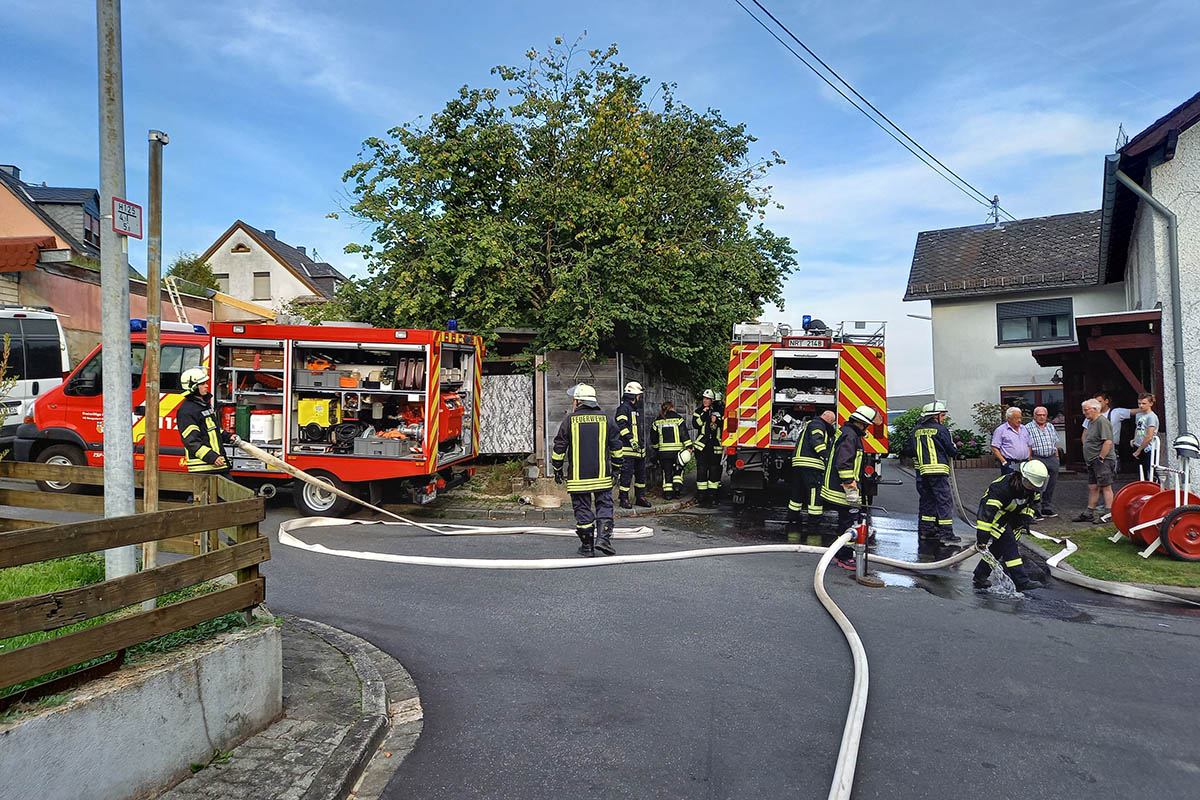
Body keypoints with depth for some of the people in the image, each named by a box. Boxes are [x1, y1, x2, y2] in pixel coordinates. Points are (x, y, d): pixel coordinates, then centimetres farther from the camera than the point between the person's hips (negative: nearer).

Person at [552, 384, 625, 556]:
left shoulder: (570, 420, -3)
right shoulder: (604, 419, 4)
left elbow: (559, 448, 0)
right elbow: (617, 446, 7)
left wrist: (557, 470, 12)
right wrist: (615, 467, 19)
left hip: (578, 476, -1)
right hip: (602, 475, 1)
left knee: (582, 509, 6)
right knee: (604, 505, 10)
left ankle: (587, 546, 11)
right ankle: (603, 537, -5)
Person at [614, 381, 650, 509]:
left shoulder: (637, 409, 20)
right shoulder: (623, 408, -9)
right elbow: (621, 425, -19)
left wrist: (642, 443, 26)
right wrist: (631, 440, -24)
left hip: (639, 449, 9)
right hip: (628, 450, -9)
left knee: (641, 473, 13)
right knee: (626, 473, -5)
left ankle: (640, 497, 22)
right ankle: (624, 499, 2)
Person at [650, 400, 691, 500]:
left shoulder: (657, 421, 7)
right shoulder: (678, 419, -2)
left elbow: (653, 438, 12)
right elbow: (684, 434, -9)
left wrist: (656, 449, 25)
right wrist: (688, 447, -9)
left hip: (663, 451, 2)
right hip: (677, 450, -2)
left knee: (666, 471, 8)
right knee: (678, 468, 18)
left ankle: (668, 492, 6)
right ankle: (677, 483, 0)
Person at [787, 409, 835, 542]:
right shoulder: (817, 424, -2)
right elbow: (816, 441, -17)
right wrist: (825, 455, -24)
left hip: (798, 463, 11)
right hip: (811, 464, -11)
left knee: (797, 494, 15)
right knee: (816, 495, -8)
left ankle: (792, 523, 23)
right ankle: (812, 526, -8)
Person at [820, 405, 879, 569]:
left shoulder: (847, 432, 16)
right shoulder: (850, 436, -18)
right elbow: (844, 464, -27)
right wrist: (851, 489, -25)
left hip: (836, 487, 11)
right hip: (842, 489, -11)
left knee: (845, 521, 18)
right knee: (850, 522, -6)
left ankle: (841, 554, 28)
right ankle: (845, 558, 0)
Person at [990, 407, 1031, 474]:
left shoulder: (1024, 429, 18)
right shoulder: (1000, 430, -2)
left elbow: (1029, 445, 23)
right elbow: (994, 449, -8)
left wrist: (1029, 459, 11)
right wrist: (1004, 462, -14)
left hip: (1024, 463, 6)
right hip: (1010, 464, -6)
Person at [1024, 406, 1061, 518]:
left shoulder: (1051, 426, 15)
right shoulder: (1028, 427, -3)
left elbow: (1055, 443, 19)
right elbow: (1028, 446, -6)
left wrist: (1056, 457, 13)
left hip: (1052, 459, 6)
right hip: (1037, 459, -6)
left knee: (1051, 485, 10)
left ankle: (1046, 507, 20)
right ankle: (1035, 509, -2)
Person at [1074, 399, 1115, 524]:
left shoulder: (1102, 422, -14)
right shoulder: (1091, 422, 17)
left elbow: (1108, 442, -22)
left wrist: (1101, 458, -19)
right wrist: (1088, 459, 20)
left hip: (1102, 461, -10)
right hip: (1092, 462, 10)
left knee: (1106, 487, -6)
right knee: (1092, 487, 13)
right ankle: (1089, 513, 20)